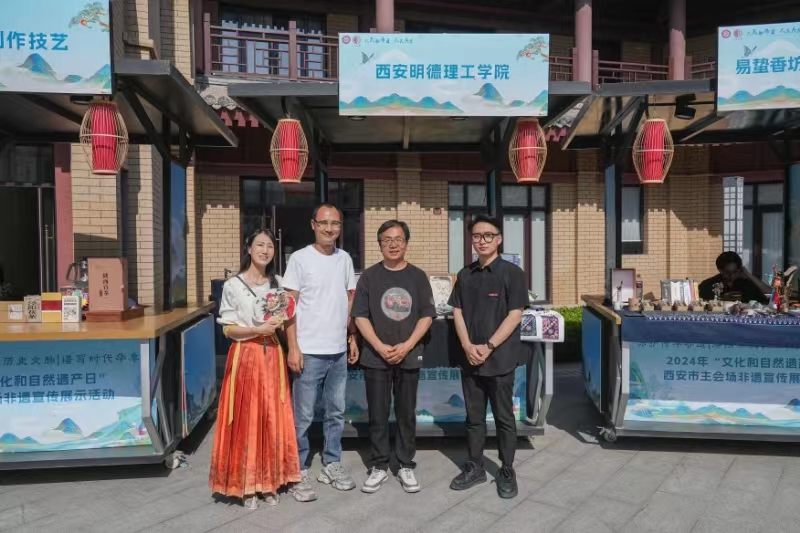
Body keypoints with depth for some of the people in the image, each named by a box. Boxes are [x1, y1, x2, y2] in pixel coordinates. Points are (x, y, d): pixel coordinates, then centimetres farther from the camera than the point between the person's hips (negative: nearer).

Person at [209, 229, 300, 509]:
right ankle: (246, 485, 14)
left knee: (273, 419, 6)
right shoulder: (233, 286, -5)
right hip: (245, 357, -4)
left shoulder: (277, 283, 8)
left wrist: (279, 324, -5)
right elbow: (228, 329, -6)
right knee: (245, 419, 1)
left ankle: (270, 482, 19)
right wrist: (258, 330, -19)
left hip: (272, 356, 4)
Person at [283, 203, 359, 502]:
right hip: (309, 351, -5)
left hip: (338, 351, 5)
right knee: (303, 416, 3)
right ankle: (298, 471, 18)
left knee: (336, 412, 15)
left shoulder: (345, 259, 8)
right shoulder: (300, 259, -6)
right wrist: (293, 348, -13)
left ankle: (332, 464, 30)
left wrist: (352, 339, 11)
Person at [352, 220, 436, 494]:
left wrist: (407, 346, -10)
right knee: (377, 415, 7)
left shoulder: (418, 276, 3)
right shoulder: (370, 276, 1)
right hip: (376, 357, 0)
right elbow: (360, 316, -1)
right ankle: (378, 467, 20)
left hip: (409, 356, 1)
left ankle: (406, 466, 23)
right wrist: (380, 347, -12)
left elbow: (427, 316, 1)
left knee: (407, 414, 10)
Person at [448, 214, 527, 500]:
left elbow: (515, 315, -10)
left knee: (504, 417, 8)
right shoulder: (465, 275, 8)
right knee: (474, 416, 14)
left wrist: (489, 346, -15)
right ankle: (474, 467, 27)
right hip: (470, 359, 4)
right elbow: (458, 312, 6)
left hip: (500, 358, -4)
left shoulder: (511, 272, -6)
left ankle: (507, 472, 22)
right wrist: (468, 346, -8)